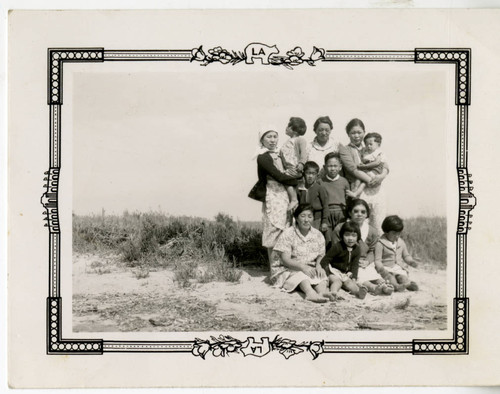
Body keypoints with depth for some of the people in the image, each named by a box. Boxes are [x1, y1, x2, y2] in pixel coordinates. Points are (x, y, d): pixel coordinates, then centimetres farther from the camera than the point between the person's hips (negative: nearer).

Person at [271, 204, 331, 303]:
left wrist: (318, 265, -19)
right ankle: (311, 293, -61)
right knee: (300, 275, -34)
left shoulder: (318, 235, 6)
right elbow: (285, 260, -16)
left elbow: (321, 256, 5)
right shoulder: (287, 234, -9)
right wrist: (302, 266, -31)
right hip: (288, 270, -4)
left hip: (310, 270, 4)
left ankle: (322, 292, -55)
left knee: (321, 274, -26)